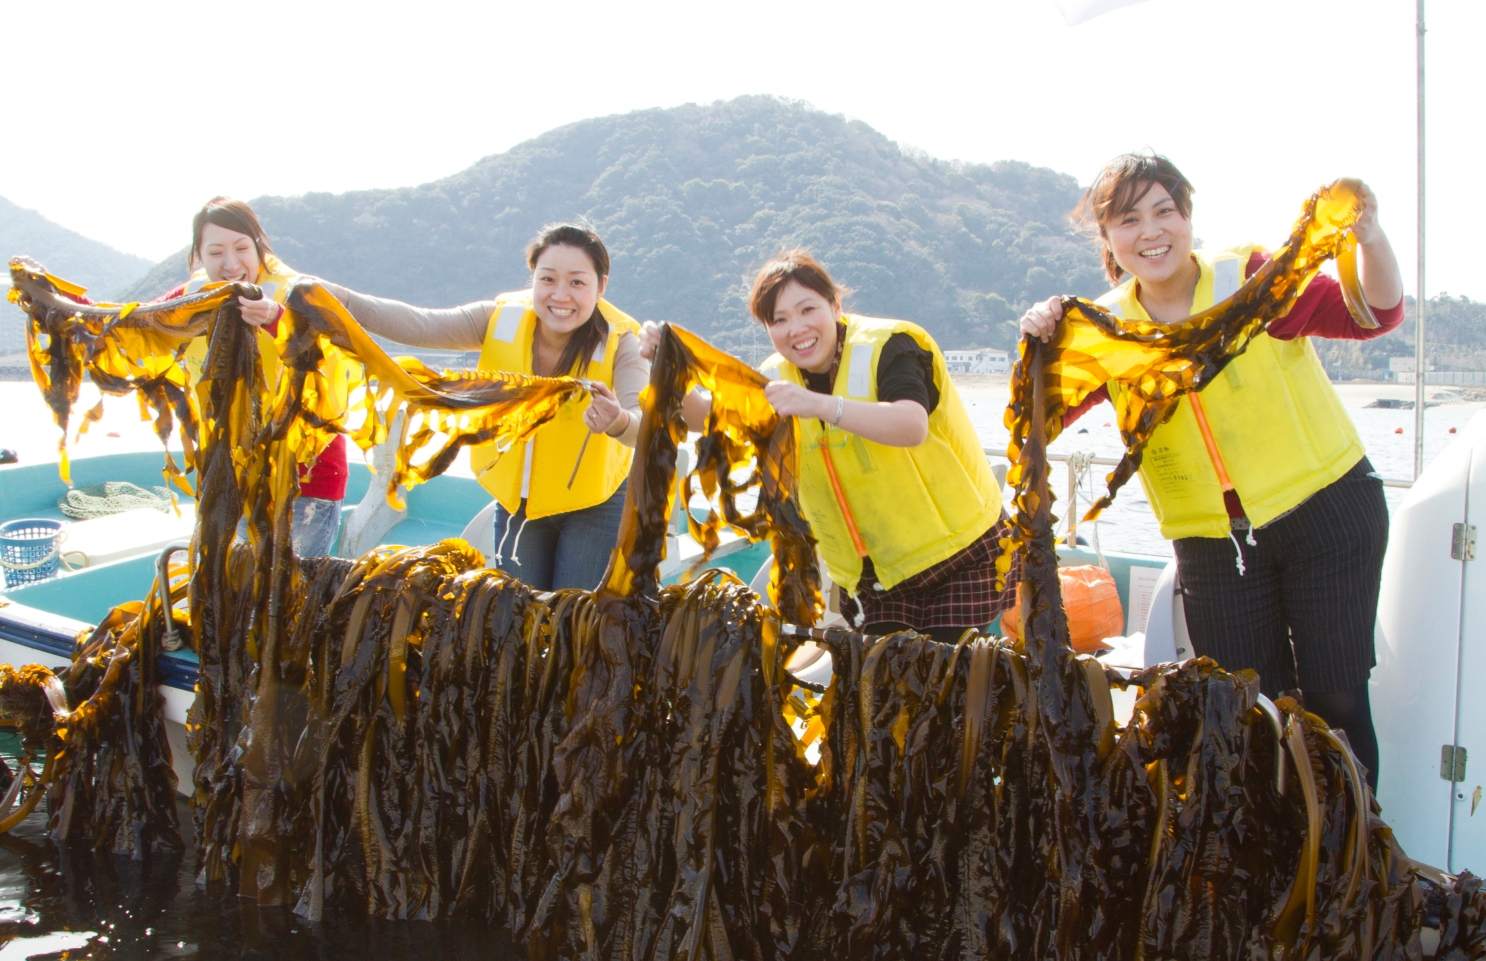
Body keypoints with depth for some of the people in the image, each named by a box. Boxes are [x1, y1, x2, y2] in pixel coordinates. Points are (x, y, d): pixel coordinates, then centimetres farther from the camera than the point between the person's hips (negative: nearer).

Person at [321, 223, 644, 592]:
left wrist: (620, 422, -62)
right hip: (516, 499, 3)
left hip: (594, 505, -3)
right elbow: (419, 325, -25)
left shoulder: (620, 342, -22)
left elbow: (647, 420, -37)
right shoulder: (502, 321, -14)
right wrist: (344, 300, -41)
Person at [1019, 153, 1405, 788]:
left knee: (1335, 699, 2)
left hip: (1328, 514, -2)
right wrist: (1039, 347, -27)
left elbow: (1376, 314, -12)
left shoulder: (1252, 280, -8)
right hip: (1213, 543, 2)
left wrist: (1369, 236, -30)